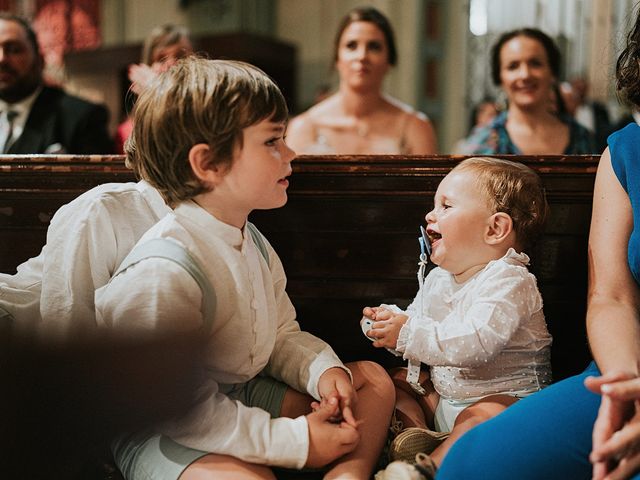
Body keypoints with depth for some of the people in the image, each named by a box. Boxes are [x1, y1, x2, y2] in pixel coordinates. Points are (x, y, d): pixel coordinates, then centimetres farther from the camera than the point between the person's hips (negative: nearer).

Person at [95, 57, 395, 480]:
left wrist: (322, 370, -11)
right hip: (159, 433, -9)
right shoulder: (163, 272, -29)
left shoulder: (251, 241, 2)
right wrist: (295, 441, -24)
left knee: (373, 379, 6)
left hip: (237, 396, 9)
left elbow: (282, 335, 11)